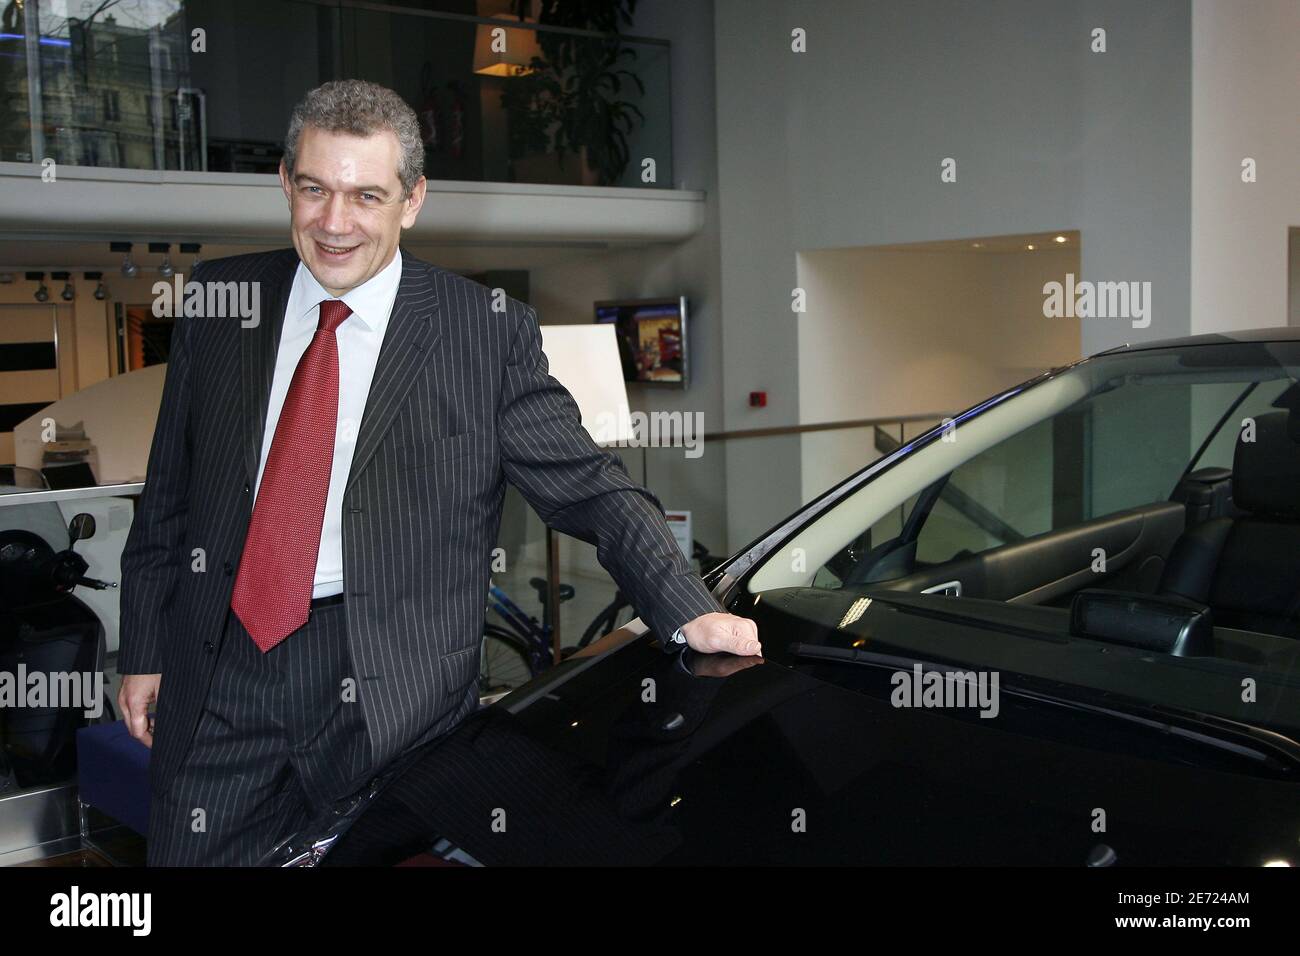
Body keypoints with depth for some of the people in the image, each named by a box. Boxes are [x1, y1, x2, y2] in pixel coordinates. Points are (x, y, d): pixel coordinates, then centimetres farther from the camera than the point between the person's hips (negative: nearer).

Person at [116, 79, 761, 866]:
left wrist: (690, 613, -17)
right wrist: (144, 652, 10)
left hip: (393, 697, -3)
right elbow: (168, 497, 11)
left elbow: (590, 488, -6)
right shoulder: (218, 301, 6)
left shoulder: (489, 333, -5)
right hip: (217, 671, 3)